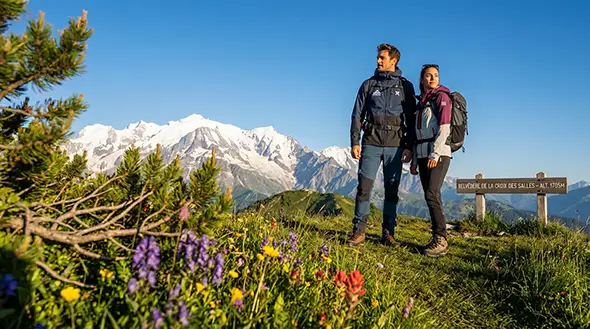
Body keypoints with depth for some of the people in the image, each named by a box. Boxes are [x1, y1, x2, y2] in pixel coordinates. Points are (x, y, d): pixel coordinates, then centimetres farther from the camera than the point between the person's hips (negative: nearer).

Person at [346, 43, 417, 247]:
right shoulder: (369, 85, 11)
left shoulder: (405, 87, 9)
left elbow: (411, 119, 7)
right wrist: (354, 142, -1)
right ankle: (359, 231, 1)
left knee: (392, 190, 3)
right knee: (364, 187, -5)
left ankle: (388, 233, 12)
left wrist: (409, 147, -2)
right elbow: (357, 115, 9)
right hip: (371, 142, 0)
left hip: (395, 145, 0)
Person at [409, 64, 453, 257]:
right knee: (430, 197, 6)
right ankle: (438, 239, 12)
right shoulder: (421, 102, 20)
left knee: (432, 194, -18)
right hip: (423, 156, 7)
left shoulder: (441, 97, -1)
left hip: (439, 154, -7)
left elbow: (444, 128, -12)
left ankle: (441, 239, -12)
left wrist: (435, 154, -20)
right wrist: (414, 160, 15)